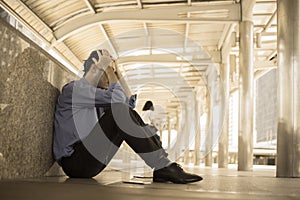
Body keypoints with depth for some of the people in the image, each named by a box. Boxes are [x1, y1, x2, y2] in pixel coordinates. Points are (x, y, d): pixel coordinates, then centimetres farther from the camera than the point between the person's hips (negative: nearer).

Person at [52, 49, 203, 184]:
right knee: (120, 112, -24)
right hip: (74, 163, -9)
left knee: (128, 114, -1)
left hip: (89, 160, 9)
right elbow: (117, 98, -20)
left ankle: (162, 169, -11)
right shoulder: (73, 88, -9)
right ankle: (163, 167, -24)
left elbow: (127, 103, 10)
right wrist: (106, 67, -9)